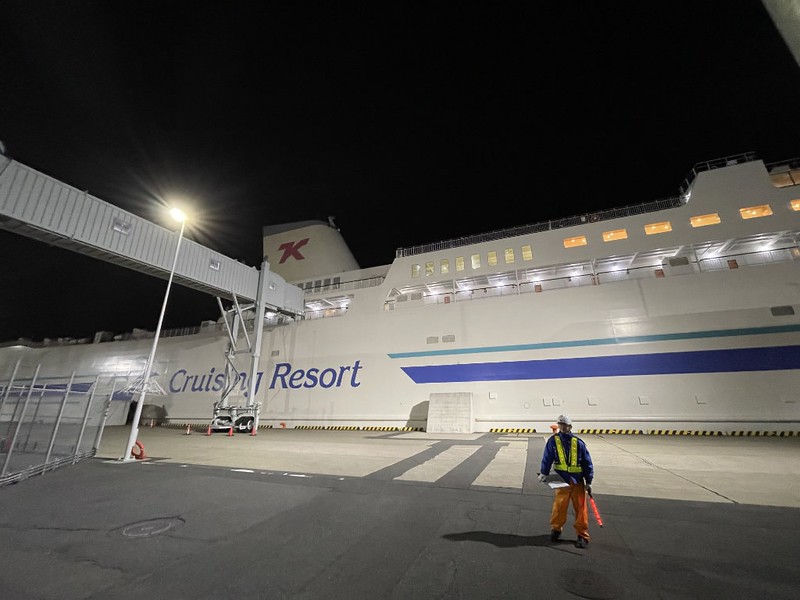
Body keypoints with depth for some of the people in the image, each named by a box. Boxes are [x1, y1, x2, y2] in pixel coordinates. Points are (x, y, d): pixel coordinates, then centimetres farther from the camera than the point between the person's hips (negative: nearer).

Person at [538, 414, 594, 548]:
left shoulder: (578, 443, -3)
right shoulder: (553, 440, -4)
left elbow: (587, 463, 3)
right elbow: (547, 458, 0)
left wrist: (588, 482, 4)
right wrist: (544, 473, -4)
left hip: (578, 481, 0)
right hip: (561, 481, 0)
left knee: (580, 508, 6)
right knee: (559, 506, 4)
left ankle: (583, 535, 23)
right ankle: (556, 529, 25)